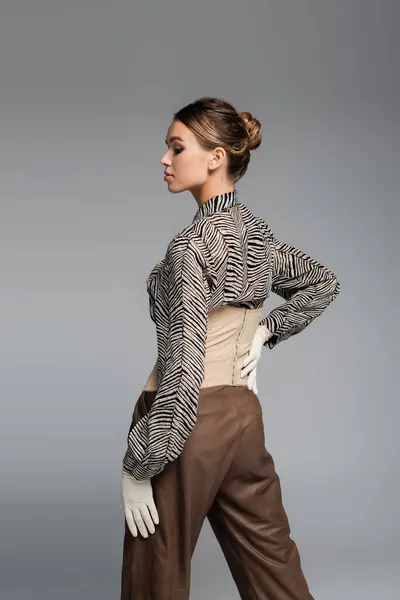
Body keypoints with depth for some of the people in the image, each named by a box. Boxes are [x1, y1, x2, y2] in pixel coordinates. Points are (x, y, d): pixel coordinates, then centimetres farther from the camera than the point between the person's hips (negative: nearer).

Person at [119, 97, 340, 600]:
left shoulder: (193, 243, -18)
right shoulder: (257, 233, 6)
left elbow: (183, 368, -23)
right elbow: (323, 284, 24)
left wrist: (138, 465, -17)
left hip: (190, 424, -7)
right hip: (243, 413, 8)